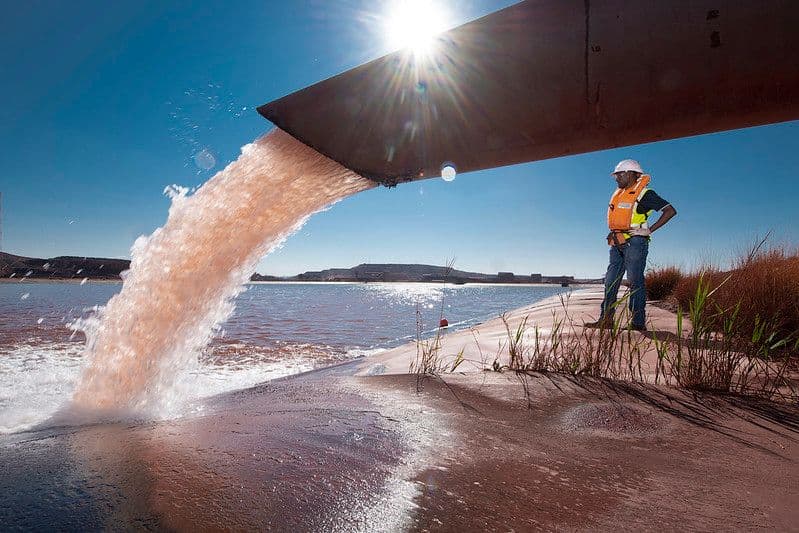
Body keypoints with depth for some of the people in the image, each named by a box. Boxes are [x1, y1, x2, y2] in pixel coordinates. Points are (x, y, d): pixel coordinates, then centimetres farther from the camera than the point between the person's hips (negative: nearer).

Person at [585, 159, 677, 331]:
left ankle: (638, 322, -2)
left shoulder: (644, 194, -5)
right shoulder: (619, 194, 17)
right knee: (611, 281, 5)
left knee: (635, 281, -7)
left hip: (635, 242, -8)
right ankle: (606, 319, 9)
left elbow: (670, 211, -10)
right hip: (617, 244, 8)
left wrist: (650, 229, -13)